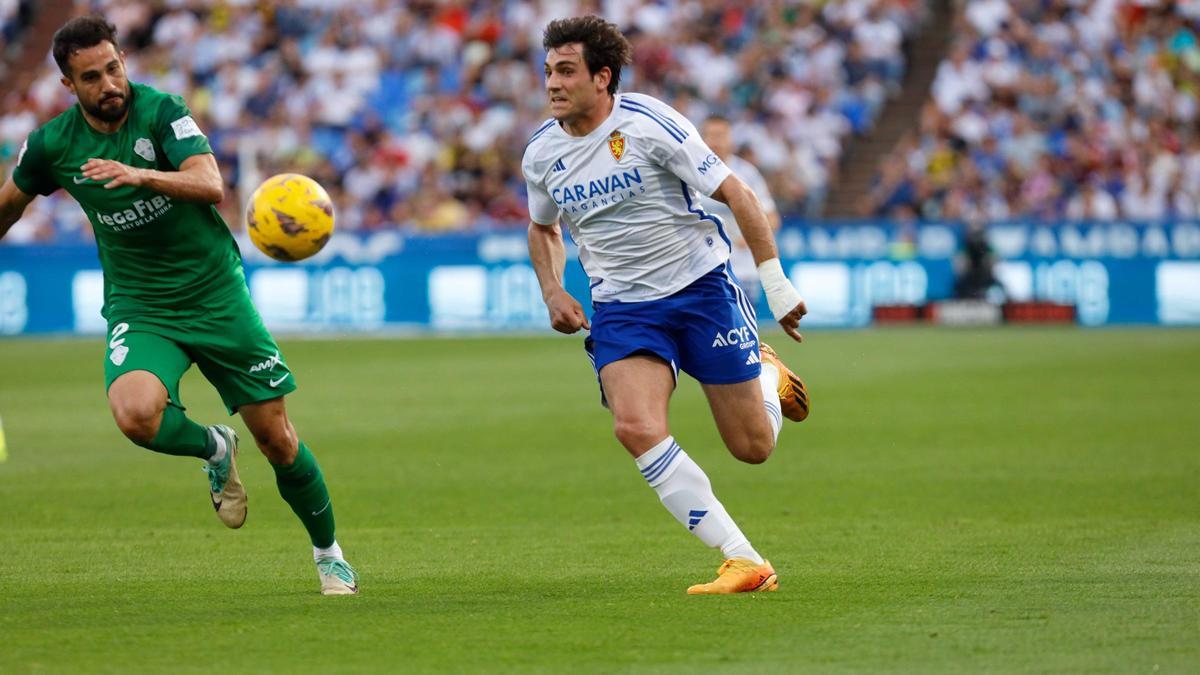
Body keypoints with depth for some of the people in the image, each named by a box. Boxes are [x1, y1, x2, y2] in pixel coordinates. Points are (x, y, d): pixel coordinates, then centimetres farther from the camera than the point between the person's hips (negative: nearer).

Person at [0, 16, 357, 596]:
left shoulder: (161, 112, -13)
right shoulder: (52, 145, -5)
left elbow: (210, 184, -28)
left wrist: (140, 175, -44)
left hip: (217, 296, -1)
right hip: (139, 307, 1)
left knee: (275, 438, 1)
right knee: (135, 413, -30)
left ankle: (328, 554, 25)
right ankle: (214, 451, 4)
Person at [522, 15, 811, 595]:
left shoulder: (650, 124, -16)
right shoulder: (541, 155, 0)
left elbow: (736, 194, -11)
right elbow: (542, 228, 21)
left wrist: (775, 283, -14)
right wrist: (553, 292, 3)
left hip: (701, 286, -3)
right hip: (621, 306, 3)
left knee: (753, 447, 1)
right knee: (637, 429, -25)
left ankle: (770, 377, 39)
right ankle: (744, 562, -20)